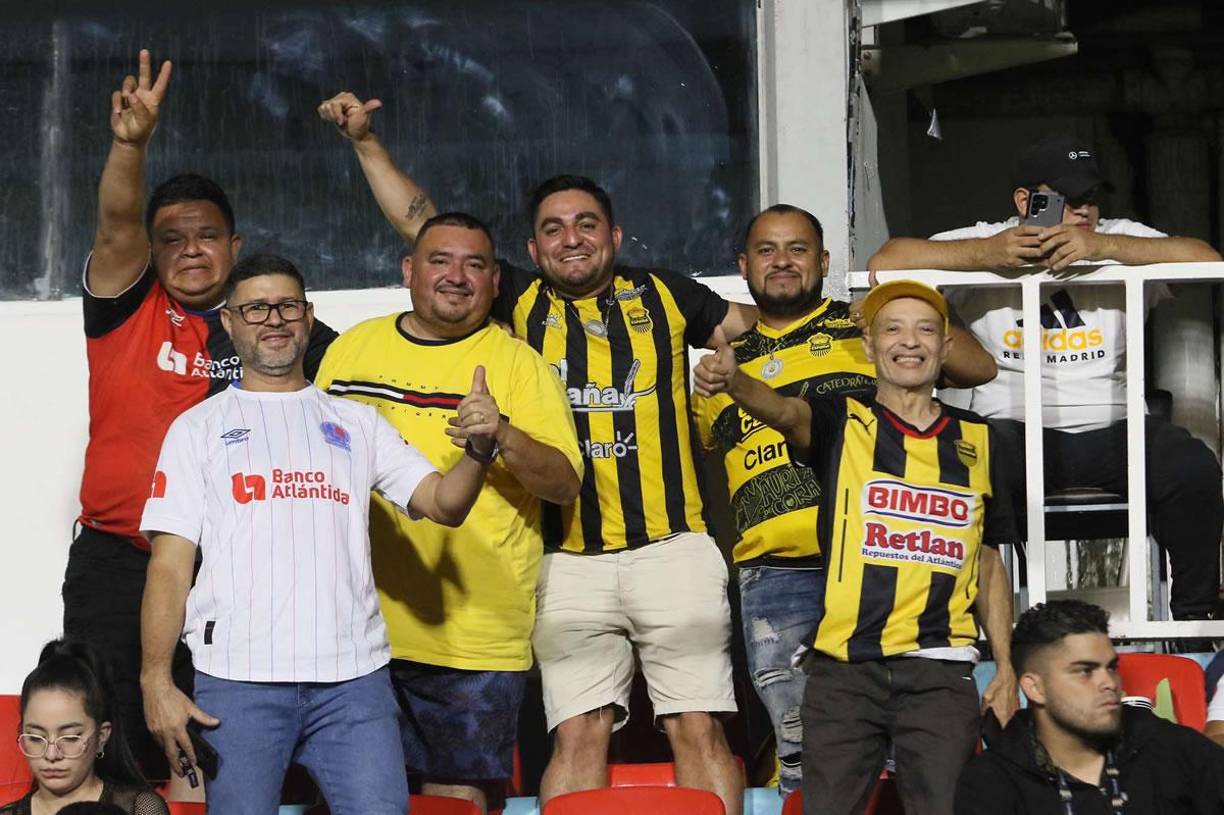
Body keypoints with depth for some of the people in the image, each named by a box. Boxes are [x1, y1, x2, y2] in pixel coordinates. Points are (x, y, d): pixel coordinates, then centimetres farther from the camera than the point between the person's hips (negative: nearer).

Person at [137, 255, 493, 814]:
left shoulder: (356, 423, 17)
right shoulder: (198, 428, 11)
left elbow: (443, 504, 6)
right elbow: (170, 564, 4)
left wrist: (479, 451, -15)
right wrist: (156, 680, -7)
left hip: (353, 676, 2)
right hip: (238, 681, -1)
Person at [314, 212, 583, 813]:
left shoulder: (519, 365, 1)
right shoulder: (351, 348, 12)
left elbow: (566, 483, -6)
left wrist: (504, 438, -24)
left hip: (472, 640, -3)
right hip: (355, 623, 3)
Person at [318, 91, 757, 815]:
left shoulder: (664, 295, 12)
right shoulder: (522, 302, 12)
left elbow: (755, 325, 23)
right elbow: (421, 225, 13)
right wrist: (365, 141, 10)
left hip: (673, 548, 0)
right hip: (570, 560, 1)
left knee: (699, 728, -2)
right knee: (579, 733, -2)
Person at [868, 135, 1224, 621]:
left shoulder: (1120, 241, 9)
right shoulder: (984, 242, 7)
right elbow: (884, 263, -4)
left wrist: (1103, 247, -17)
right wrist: (986, 254, -16)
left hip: (1113, 429, 1)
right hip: (1014, 428, -1)